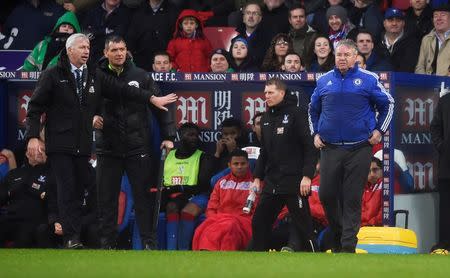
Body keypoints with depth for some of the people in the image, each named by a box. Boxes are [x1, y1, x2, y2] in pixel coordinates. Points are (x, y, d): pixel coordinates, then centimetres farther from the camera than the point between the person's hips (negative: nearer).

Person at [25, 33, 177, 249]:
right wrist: (33, 137, -11)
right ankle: (71, 238, -14)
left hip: (83, 146, 5)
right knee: (67, 189, -11)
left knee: (78, 191, 5)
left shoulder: (95, 76, 14)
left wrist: (152, 98, 4)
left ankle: (75, 237, 8)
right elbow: (35, 107, -2)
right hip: (60, 144, -5)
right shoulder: (52, 75, -1)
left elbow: (122, 89, 12)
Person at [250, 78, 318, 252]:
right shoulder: (266, 118, 14)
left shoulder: (296, 114, -7)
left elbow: (310, 148, -11)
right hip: (271, 183, 7)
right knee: (259, 223, 7)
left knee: (303, 224, -4)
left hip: (294, 183, -7)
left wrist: (307, 176, -17)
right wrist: (257, 177, 17)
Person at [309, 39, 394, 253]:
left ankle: (348, 246, -2)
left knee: (352, 199, -3)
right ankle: (337, 237, 19)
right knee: (326, 195, -1)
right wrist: (315, 133, 14)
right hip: (330, 148, 3)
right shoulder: (324, 81, 10)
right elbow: (313, 109, 25)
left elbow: (387, 104, 11)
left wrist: (379, 131, 4)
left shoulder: (368, 79, 1)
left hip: (359, 149, -3)